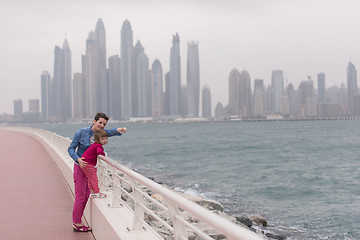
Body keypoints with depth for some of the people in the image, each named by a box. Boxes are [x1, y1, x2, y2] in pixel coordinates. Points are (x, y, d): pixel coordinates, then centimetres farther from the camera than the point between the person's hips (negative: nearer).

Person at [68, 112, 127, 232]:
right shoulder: (81, 132, -12)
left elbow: (111, 132, -17)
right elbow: (71, 148, -8)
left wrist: (120, 130, -40)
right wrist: (78, 159, -25)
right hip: (80, 167, -6)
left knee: (86, 196, 9)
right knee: (80, 196, -6)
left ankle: (77, 222, 19)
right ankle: (76, 224, 3)